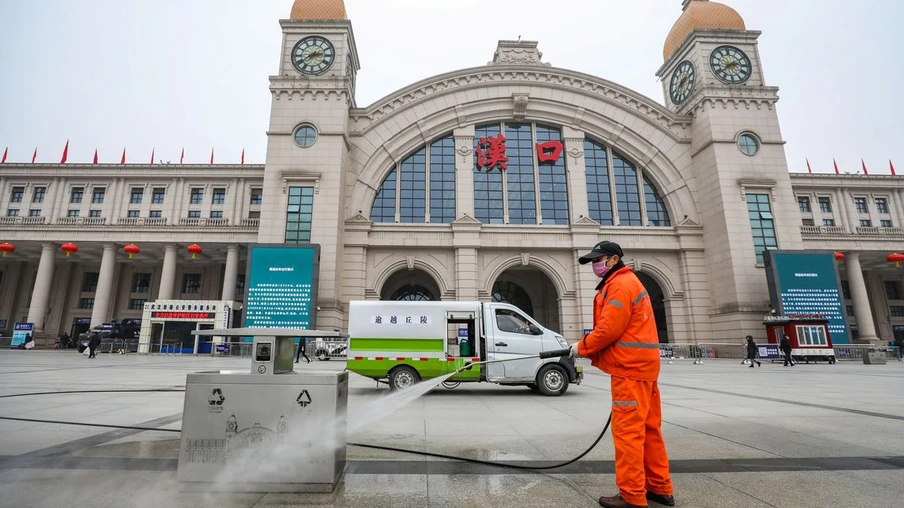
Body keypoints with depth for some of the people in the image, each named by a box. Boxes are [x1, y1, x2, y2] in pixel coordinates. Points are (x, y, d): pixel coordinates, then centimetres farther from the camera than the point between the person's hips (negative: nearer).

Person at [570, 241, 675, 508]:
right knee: (647, 429, 15)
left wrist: (581, 347, -5)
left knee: (627, 430, -5)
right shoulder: (626, 283, 20)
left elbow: (608, 329, -20)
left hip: (630, 367, -10)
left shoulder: (620, 285, -13)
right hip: (640, 365, 10)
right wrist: (590, 349, 10)